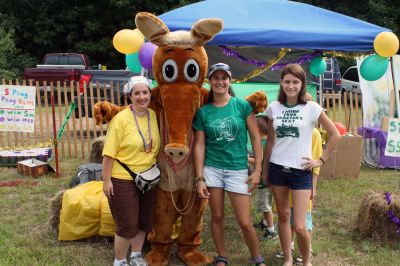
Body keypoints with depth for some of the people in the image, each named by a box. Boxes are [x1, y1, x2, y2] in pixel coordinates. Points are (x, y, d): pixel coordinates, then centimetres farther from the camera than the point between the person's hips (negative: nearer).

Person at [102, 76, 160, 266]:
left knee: (144, 221, 17)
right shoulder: (121, 119, -17)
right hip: (123, 180, -6)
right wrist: (106, 180, -16)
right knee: (127, 225, 0)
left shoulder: (154, 116, 0)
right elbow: (109, 153, -16)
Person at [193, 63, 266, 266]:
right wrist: (200, 178, -4)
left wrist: (257, 170, -6)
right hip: (212, 169, 2)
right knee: (217, 217, 9)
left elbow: (255, 137, -2)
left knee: (245, 222, 0)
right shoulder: (203, 111, 1)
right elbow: (199, 145, 1)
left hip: (238, 169, -1)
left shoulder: (242, 105, -3)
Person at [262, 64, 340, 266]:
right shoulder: (274, 108, 2)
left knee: (299, 226, -5)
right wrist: (264, 168, 12)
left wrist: (321, 160, -1)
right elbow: (270, 141, 10)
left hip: (301, 171, -3)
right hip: (277, 169, 3)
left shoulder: (312, 108, -6)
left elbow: (335, 135, 1)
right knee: (283, 216, 13)